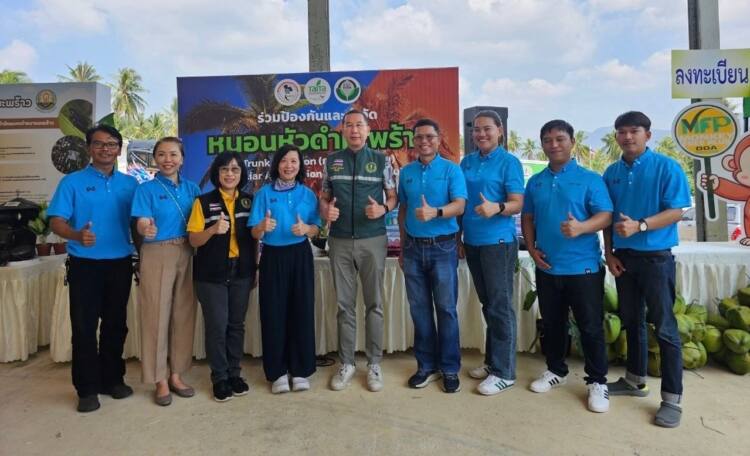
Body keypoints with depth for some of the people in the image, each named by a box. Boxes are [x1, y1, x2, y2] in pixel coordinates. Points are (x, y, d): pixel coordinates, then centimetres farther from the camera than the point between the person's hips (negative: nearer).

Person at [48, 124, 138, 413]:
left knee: (116, 324, 11)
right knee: (84, 326, 3)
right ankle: (87, 388, 14)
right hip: (85, 265, -2)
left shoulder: (130, 184, 7)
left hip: (120, 264, 3)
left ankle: (112, 379, 25)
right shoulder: (72, 182, -1)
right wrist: (77, 235, -28)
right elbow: (56, 222, -7)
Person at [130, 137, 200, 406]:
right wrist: (146, 230, -36)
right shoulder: (146, 189, -4)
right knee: (157, 315, 1)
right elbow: (141, 225, -14)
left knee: (184, 314, 8)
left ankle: (176, 375, 23)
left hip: (186, 254, 4)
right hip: (157, 255, -4)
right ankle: (160, 380, 14)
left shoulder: (191, 188, 8)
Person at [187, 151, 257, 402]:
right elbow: (194, 240, -6)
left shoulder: (249, 201, 7)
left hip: (241, 272, 3)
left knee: (236, 324, 10)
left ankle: (234, 373, 24)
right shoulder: (204, 202, -3)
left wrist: (255, 269, 9)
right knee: (216, 325, 1)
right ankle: (220, 377, 16)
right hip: (212, 274, -3)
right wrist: (214, 229, -25)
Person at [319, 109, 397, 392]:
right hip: (340, 241, 2)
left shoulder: (381, 160, 2)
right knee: (344, 304, 8)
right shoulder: (332, 161, 8)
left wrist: (383, 209, -17)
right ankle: (346, 364, 20)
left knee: (374, 303, 6)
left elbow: (393, 196, 4)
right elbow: (324, 197, 12)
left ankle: (374, 364, 18)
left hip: (373, 240, -2)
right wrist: (325, 211, -10)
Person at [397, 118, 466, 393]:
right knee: (419, 309, 9)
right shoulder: (406, 172, 10)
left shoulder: (451, 170, -2)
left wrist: (435, 212, -33)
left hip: (442, 247, -3)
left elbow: (459, 206, -13)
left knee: (446, 308, 2)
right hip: (413, 248, 4)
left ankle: (450, 368, 14)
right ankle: (426, 365, 21)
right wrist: (402, 248, 13)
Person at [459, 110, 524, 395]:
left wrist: (496, 208, -32)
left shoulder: (509, 162, -5)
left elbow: (518, 203, -12)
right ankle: (492, 361, 27)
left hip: (498, 242, -6)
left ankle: (504, 371, 8)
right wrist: (458, 235, 12)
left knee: (500, 306, -1)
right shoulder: (467, 162, 12)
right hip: (472, 241, 6)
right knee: (487, 304, 15)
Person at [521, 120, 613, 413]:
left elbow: (605, 216, -11)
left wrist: (581, 227, -30)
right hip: (547, 268, 4)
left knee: (590, 326, 3)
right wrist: (532, 249, 0)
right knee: (552, 323, 15)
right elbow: (527, 218, 13)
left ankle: (597, 382, 18)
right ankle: (556, 370, 32)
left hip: (583, 267, -4)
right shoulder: (535, 182, 10)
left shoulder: (590, 179, -3)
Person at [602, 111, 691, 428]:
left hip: (656, 257, -5)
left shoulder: (666, 167, -7)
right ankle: (635, 380, 31)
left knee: (664, 326, 0)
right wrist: (609, 254, 2)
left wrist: (639, 225, -26)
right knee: (632, 321, 16)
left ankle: (672, 399, 10)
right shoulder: (612, 173, 7)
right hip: (623, 257, 5)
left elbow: (676, 212, -13)